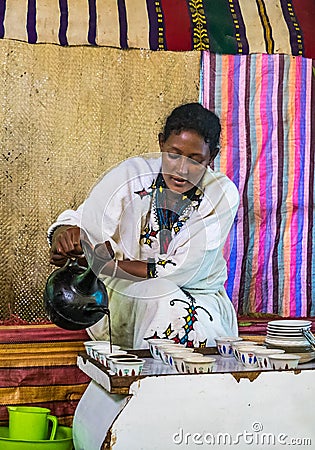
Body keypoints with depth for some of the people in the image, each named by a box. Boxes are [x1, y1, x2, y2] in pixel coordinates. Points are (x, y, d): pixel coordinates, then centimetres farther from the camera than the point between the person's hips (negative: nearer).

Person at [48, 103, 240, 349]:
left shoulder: (223, 195, -14)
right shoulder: (131, 174, -12)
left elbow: (183, 272, -20)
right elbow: (80, 221, -12)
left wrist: (104, 264, -27)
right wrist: (67, 235, -39)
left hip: (198, 297, 1)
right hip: (126, 296, 0)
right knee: (161, 298, -33)